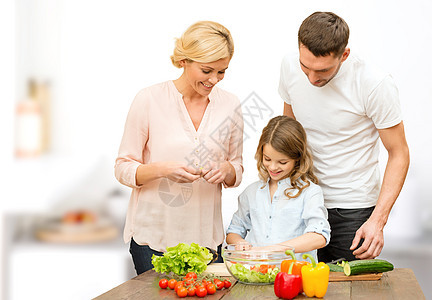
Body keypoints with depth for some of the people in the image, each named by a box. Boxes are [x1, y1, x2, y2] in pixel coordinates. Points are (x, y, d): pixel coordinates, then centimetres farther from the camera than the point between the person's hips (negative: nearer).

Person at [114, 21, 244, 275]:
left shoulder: (230, 104, 2)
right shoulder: (149, 100, -8)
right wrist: (162, 169, -23)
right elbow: (123, 168, -5)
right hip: (153, 235, -3)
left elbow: (237, 173, 11)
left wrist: (226, 170, -12)